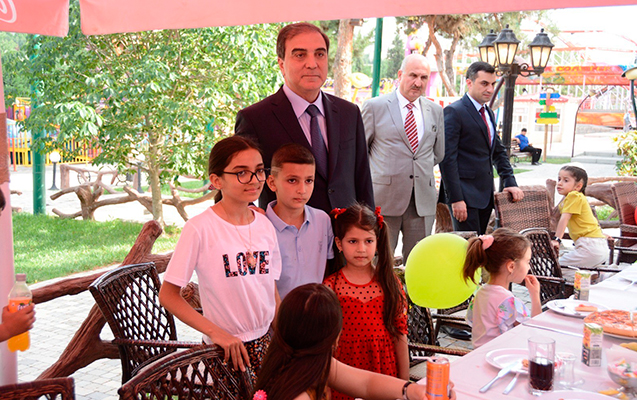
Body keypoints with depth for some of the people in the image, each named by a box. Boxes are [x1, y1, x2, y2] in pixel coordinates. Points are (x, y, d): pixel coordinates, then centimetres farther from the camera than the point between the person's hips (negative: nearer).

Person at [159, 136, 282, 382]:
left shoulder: (265, 225, 2)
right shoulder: (199, 228, -15)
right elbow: (168, 295, -12)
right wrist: (216, 332, -18)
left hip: (267, 341, 5)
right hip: (228, 347, -5)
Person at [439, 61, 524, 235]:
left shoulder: (488, 113, 17)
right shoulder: (454, 112, -10)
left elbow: (499, 151, 24)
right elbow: (447, 159, -16)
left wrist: (510, 182, 11)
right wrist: (456, 199, -20)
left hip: (485, 194, 8)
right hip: (464, 194, -8)